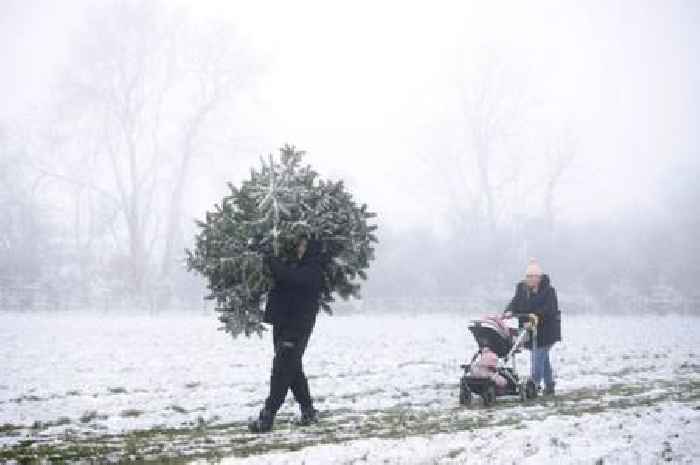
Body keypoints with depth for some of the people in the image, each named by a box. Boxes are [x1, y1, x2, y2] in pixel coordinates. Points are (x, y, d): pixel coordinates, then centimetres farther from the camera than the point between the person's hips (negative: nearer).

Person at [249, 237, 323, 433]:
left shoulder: (311, 272, -15)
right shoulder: (295, 267, 13)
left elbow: (285, 276, -28)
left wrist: (269, 258, -16)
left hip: (297, 328, -9)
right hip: (282, 325, 9)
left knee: (282, 371, -10)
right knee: (293, 370, 15)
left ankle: (267, 417, -11)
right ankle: (308, 411, 25)